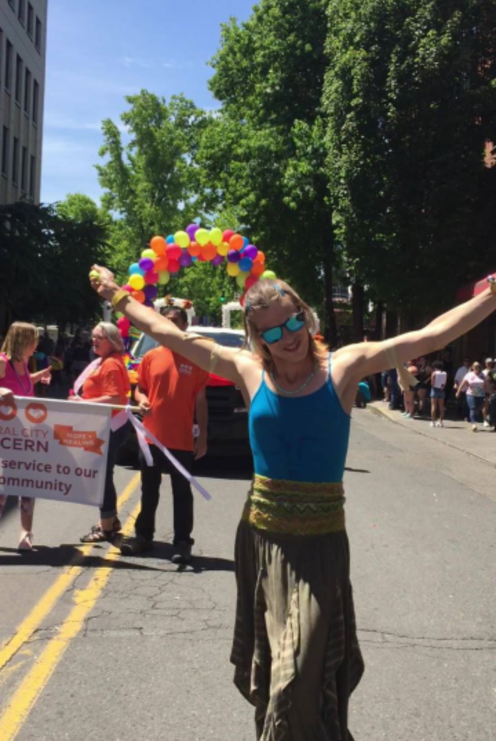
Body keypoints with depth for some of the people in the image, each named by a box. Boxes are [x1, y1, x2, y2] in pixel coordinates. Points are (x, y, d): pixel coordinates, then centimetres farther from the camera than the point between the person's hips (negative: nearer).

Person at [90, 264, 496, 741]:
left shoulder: (344, 367, -6)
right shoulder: (249, 371, -1)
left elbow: (432, 336, -8)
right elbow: (171, 335, 8)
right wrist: (118, 296, 15)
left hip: (320, 541, -3)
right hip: (260, 536, 3)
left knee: (301, 675, -3)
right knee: (266, 670, 17)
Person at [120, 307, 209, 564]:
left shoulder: (195, 359, -1)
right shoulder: (151, 357, 4)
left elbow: (200, 400, 2)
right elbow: (139, 389, 13)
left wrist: (203, 435, -1)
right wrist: (141, 400, -11)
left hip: (182, 439, -2)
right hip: (151, 436, 3)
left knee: (182, 493, 5)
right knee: (149, 490, 14)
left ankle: (182, 542, 12)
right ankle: (143, 535, 27)